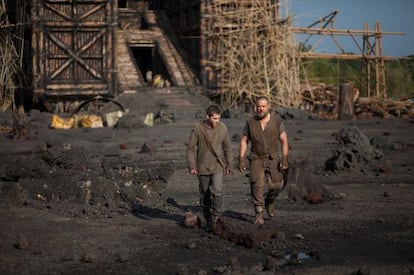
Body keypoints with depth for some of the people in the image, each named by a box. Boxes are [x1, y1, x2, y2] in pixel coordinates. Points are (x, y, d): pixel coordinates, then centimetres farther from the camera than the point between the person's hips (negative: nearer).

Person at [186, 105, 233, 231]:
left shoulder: (223, 128, -4)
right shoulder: (197, 128, -10)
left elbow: (227, 147, 7)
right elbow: (190, 147, -4)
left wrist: (229, 165, 6)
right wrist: (191, 166, -10)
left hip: (218, 167, 0)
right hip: (203, 167, 0)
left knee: (217, 191, -17)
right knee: (205, 195, 8)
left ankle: (216, 218, -7)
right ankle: (208, 220, 22)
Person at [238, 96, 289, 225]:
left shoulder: (277, 121, -7)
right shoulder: (250, 122, -5)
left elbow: (284, 141, -3)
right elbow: (244, 141, 1)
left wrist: (284, 159, -12)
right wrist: (241, 160, -5)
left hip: (273, 158, 0)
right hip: (256, 159, 0)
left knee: (276, 186, -6)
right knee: (257, 186, -10)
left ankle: (270, 201, 26)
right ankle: (259, 214, 0)